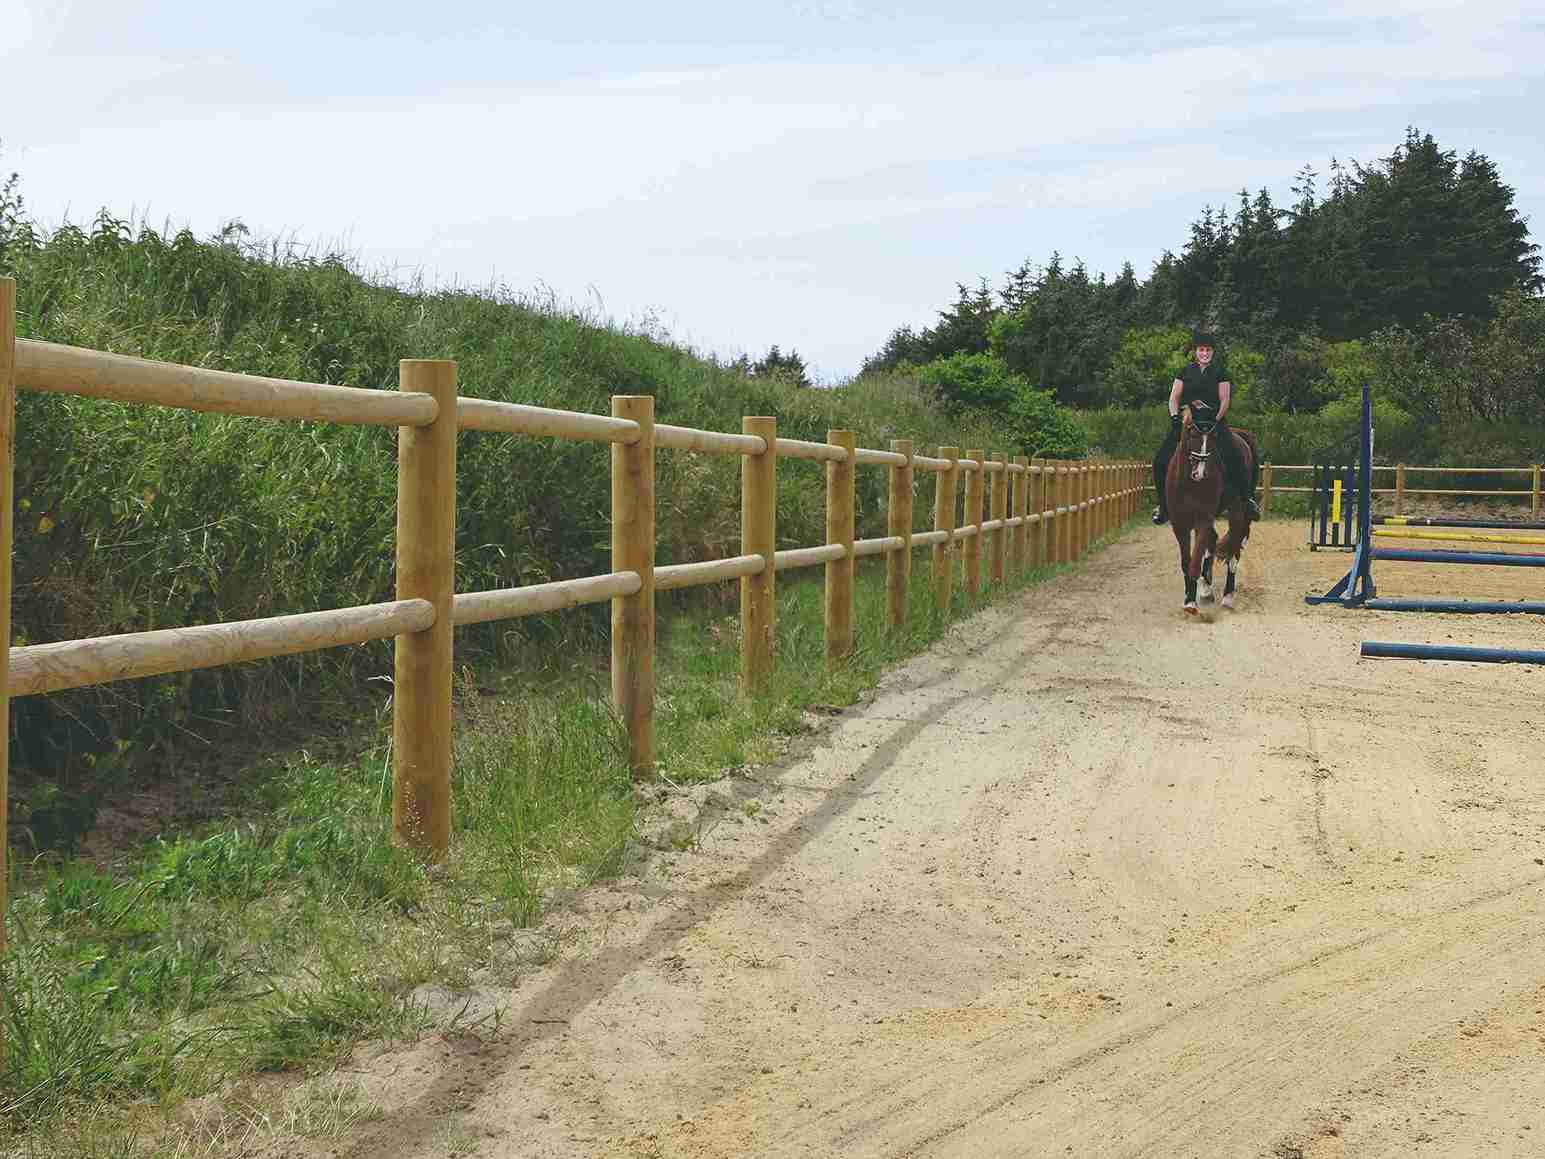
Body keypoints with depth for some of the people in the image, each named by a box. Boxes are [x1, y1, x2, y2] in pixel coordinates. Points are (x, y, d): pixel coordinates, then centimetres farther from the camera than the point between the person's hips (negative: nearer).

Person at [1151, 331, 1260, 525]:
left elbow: (1225, 400, 3)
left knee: (1235, 456, -24)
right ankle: (1163, 504, 2)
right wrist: (1175, 418, -7)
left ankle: (1247, 497, -11)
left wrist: (1216, 420, -12)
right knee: (1161, 460, -12)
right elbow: (1174, 398, 10)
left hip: (1213, 421, -2)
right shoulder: (1185, 372, 13)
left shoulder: (1220, 373, 9)